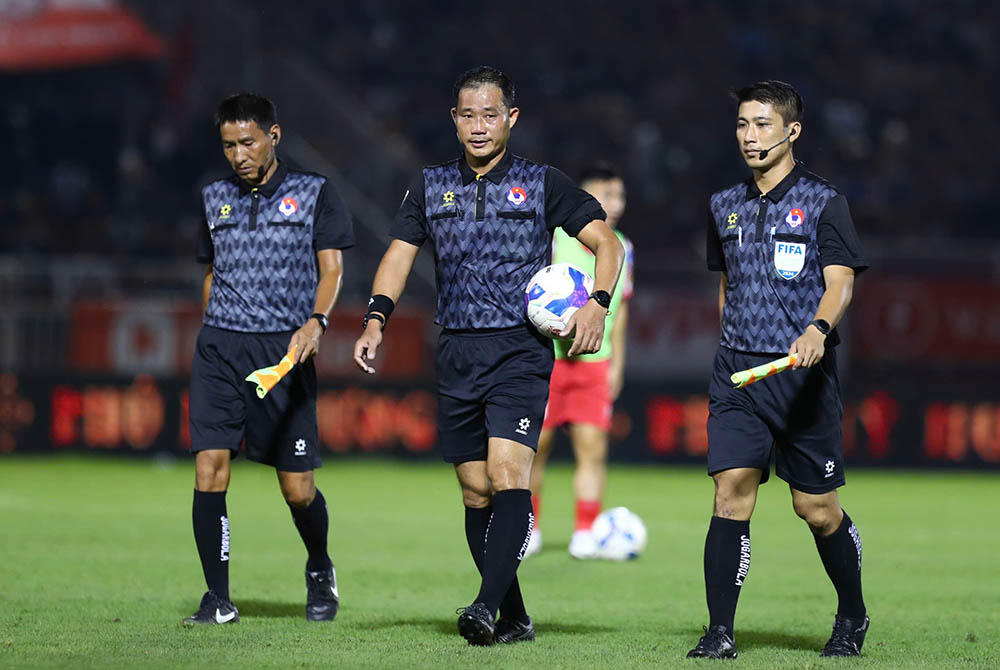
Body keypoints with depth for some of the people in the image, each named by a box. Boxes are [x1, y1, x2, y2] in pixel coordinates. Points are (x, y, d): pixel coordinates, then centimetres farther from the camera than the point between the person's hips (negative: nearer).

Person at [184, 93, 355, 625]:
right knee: (209, 468, -12)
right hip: (219, 347, 3)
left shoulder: (313, 193, 5)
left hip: (284, 350, -3)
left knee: (298, 489, -2)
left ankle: (320, 571, 28)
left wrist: (316, 322, -18)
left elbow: (331, 268, -1)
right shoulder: (215, 199, 16)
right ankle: (217, 598, -5)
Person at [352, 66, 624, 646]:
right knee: (476, 491, 4)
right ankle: (515, 619, 12)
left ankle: (487, 606, -29)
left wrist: (597, 304, -13)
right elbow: (399, 255, 11)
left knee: (507, 475, -19)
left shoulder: (543, 184, 3)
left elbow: (607, 241, 3)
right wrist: (377, 319, -5)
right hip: (457, 354, 4)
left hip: (522, 352, -4)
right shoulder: (431, 187, 13)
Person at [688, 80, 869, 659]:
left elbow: (840, 281, -12)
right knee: (732, 492, -11)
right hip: (738, 371, 3)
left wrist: (818, 329, -31)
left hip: (803, 372, -3)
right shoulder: (726, 206, 13)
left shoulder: (823, 202, -2)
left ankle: (852, 617, 27)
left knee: (817, 507, 4)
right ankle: (720, 633, -11)